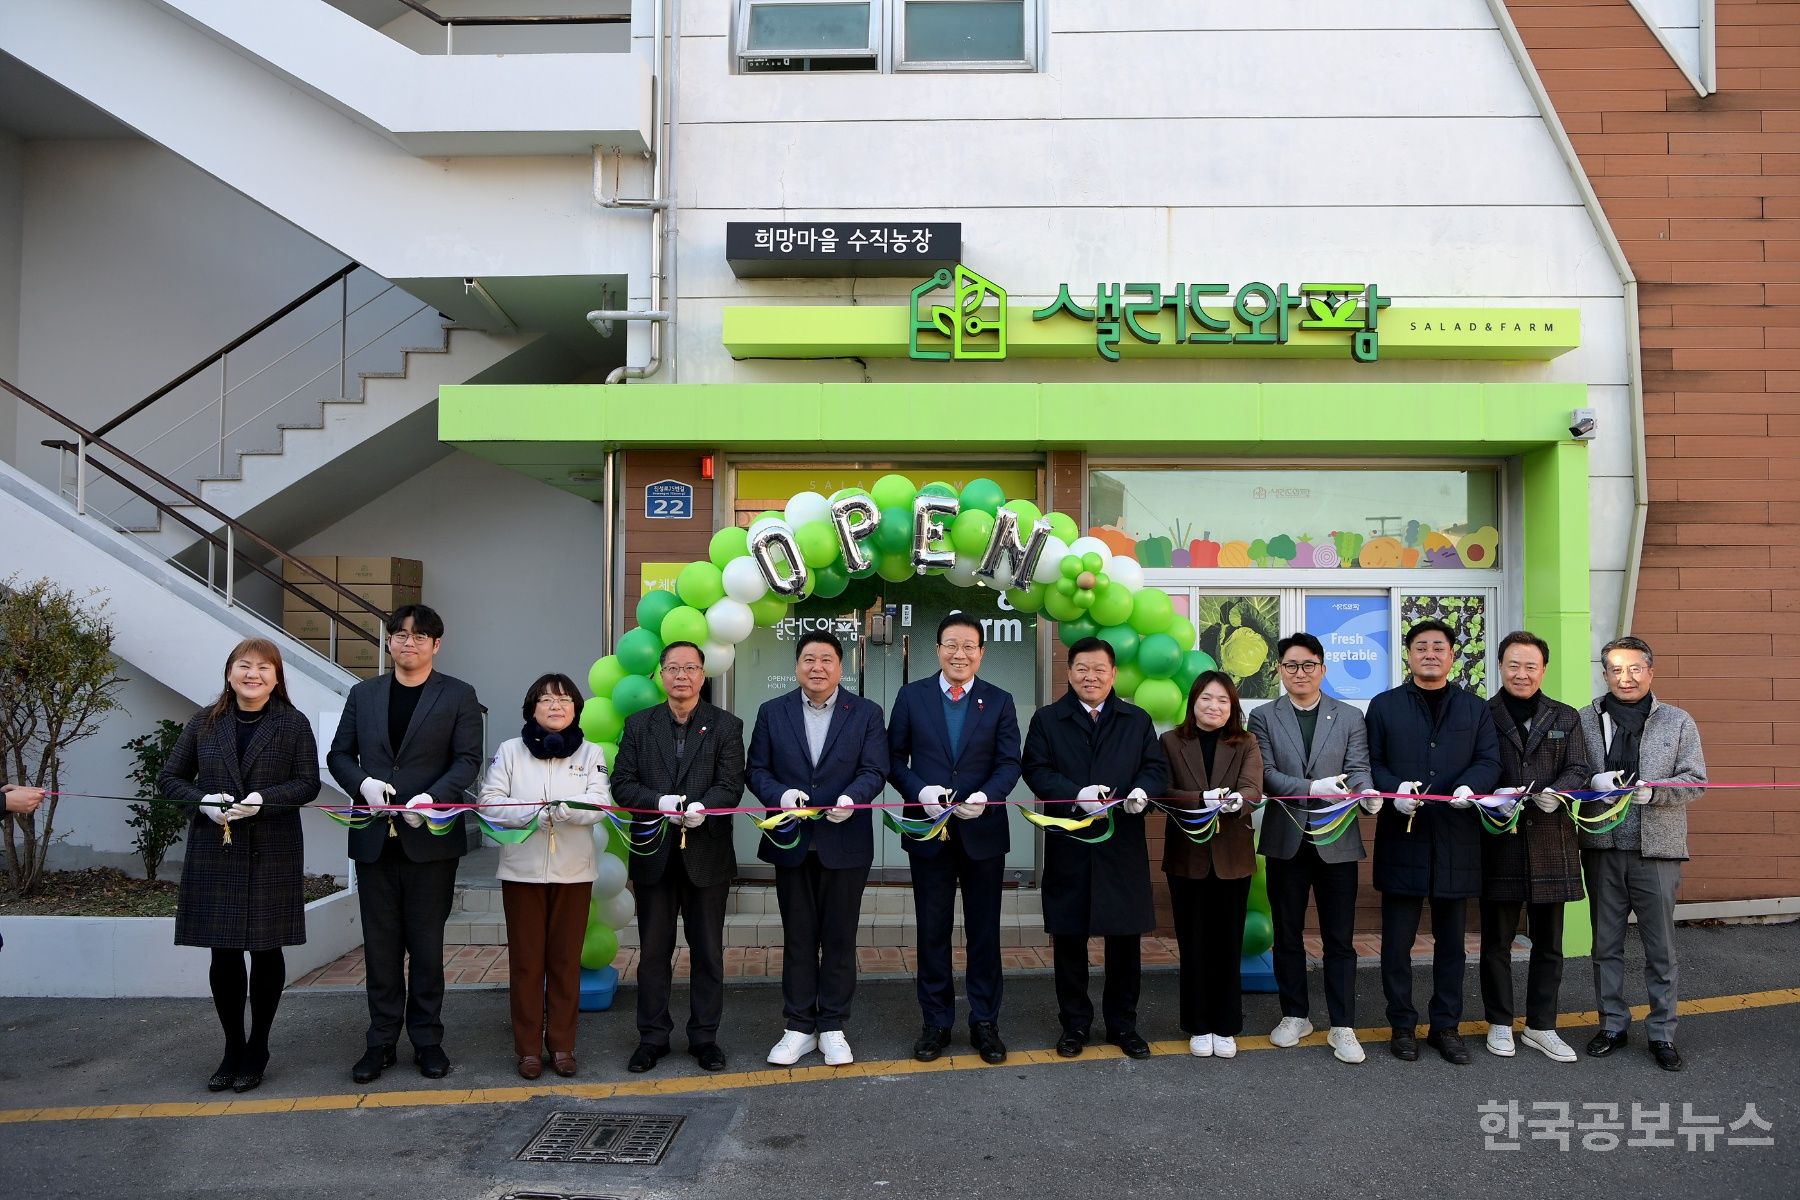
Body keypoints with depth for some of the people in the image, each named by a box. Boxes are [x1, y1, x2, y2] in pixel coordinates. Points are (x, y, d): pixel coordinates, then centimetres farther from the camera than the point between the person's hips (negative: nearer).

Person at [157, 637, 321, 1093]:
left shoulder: (294, 724, 0)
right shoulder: (204, 722, 6)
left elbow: (307, 784, -4)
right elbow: (170, 778, 8)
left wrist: (263, 799, -21)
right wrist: (204, 802, -12)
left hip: (272, 853, -2)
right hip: (214, 853, 2)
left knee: (266, 950, 6)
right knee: (224, 953, 6)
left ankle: (257, 1051, 21)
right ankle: (232, 1049, 22)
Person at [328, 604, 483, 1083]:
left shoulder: (458, 696, 2)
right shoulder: (363, 694, 11)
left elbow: (467, 759, -4)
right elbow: (339, 755, 11)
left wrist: (433, 798, -20)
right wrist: (364, 783, -10)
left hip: (430, 837, -3)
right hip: (374, 838, 3)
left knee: (427, 945, 5)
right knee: (380, 945, 8)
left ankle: (427, 1040, 16)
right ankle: (381, 1041, 17)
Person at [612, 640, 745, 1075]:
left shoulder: (726, 726, 1)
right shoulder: (639, 725, 7)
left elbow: (731, 787, -8)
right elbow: (622, 783, 0)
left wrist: (702, 807, -28)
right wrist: (660, 802, -18)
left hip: (707, 853, -1)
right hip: (654, 855, 1)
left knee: (708, 951, 7)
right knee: (653, 951, 9)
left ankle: (704, 1036, 19)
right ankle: (653, 1036, 20)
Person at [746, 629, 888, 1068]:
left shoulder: (867, 713, 1)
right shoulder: (772, 713, 5)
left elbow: (874, 771, -5)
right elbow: (757, 770, 2)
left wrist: (852, 797, -25)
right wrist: (780, 795, -18)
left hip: (845, 844, -1)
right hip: (792, 844, 1)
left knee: (840, 938, 6)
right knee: (798, 938, 9)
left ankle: (832, 1028, 18)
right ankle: (799, 1028, 19)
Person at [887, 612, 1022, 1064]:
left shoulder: (999, 702, 3)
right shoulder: (911, 696, 2)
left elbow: (1009, 763, -2)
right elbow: (895, 759, 2)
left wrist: (985, 797, -21)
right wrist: (920, 791, -16)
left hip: (983, 831, 0)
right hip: (928, 831, 0)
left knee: (984, 930, 8)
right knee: (932, 931, 8)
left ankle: (985, 1023, 20)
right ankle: (936, 1023, 20)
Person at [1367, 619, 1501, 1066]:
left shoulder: (1475, 708, 12)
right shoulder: (1384, 706, 8)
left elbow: (1490, 761, 3)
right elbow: (1371, 763, 3)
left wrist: (1470, 786, -18)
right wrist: (1394, 788, -17)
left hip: (1456, 839, 2)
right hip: (1402, 836, -1)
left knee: (1451, 941, 10)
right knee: (1397, 941, 2)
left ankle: (1446, 1026, 20)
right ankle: (1402, 1025, 14)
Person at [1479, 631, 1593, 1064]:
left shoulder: (1566, 718, 11)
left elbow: (1578, 769, 1)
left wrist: (1555, 793, -20)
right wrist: (1494, 795, -22)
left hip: (1551, 843, 3)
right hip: (1499, 843, -2)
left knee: (1549, 943, 10)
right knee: (1496, 940, 7)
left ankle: (1541, 1026, 22)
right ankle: (1500, 1024, 20)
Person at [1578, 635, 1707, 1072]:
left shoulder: (1678, 722, 3)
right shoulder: (1584, 720, 4)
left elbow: (1696, 781, -1)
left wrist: (1653, 790, -18)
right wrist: (1593, 783, -17)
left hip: (1657, 849, -1)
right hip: (1602, 848, 1)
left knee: (1660, 949, 6)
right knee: (1606, 944, 11)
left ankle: (1662, 1032, 18)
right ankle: (1612, 1024, 24)